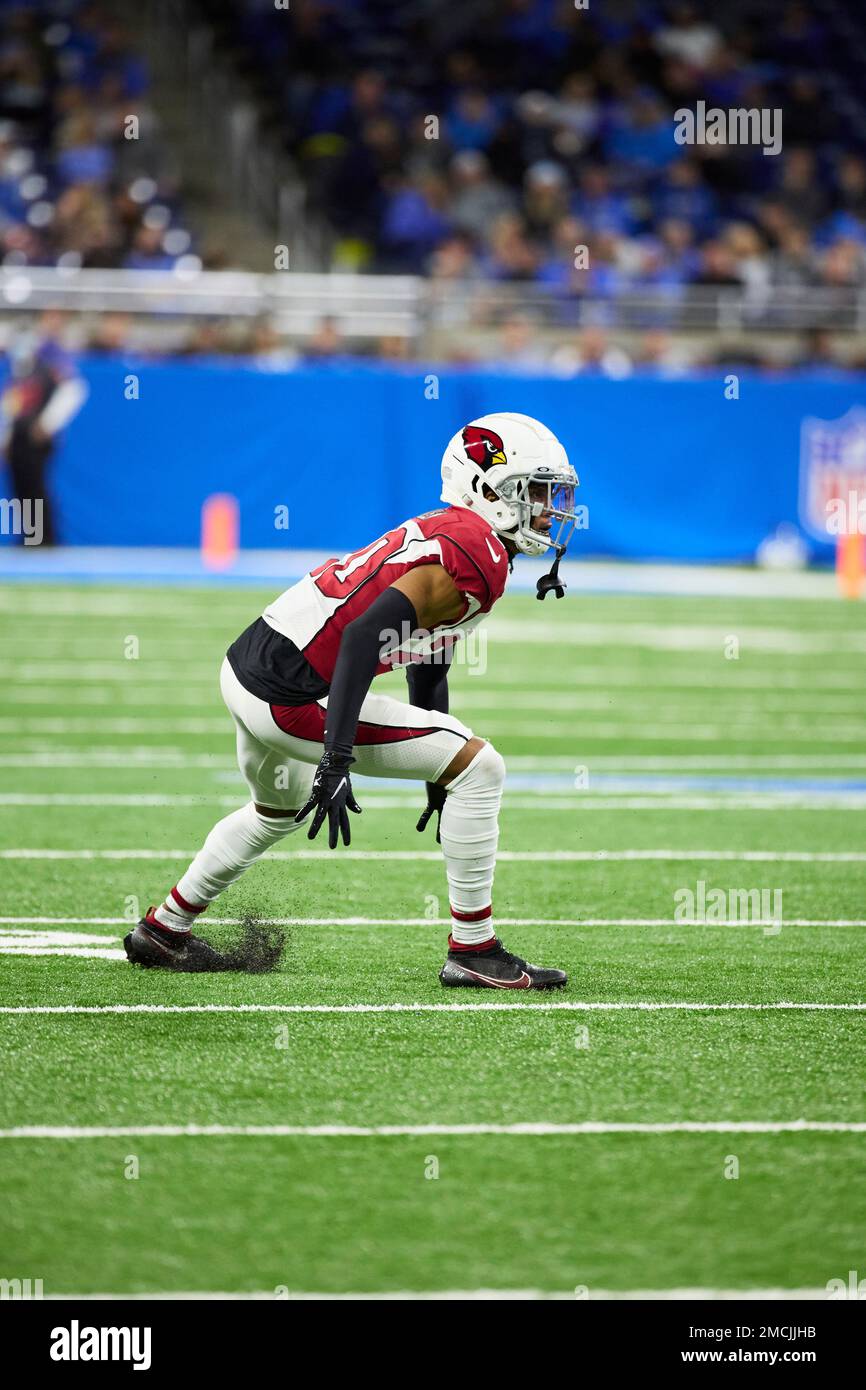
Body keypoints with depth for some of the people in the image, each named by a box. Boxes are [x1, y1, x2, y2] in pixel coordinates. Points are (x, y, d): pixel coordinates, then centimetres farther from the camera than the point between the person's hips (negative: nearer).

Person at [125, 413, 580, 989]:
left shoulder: (446, 534, 15)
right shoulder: (475, 556, -16)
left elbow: (428, 666, 25)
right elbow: (364, 637, -27)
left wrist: (439, 778, 32)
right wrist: (336, 759, -31)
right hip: (291, 699, -10)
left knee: (282, 809, 38)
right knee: (480, 766, -8)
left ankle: (164, 929, 51)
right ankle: (473, 951, -3)